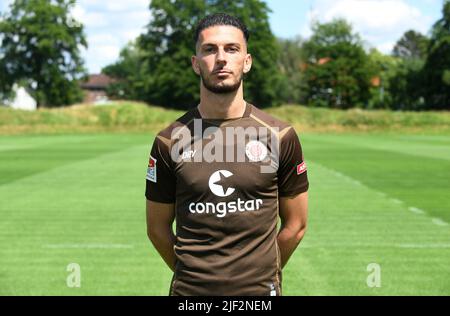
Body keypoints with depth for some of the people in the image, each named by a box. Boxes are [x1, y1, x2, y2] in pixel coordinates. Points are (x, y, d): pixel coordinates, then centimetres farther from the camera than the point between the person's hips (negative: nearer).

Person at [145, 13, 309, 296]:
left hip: (260, 289, 0)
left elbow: (295, 226, 3)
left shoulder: (280, 136, -3)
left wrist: (262, 273, 5)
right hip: (190, 290, 0)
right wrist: (190, 273, 7)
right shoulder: (170, 141, -3)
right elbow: (158, 228, 5)